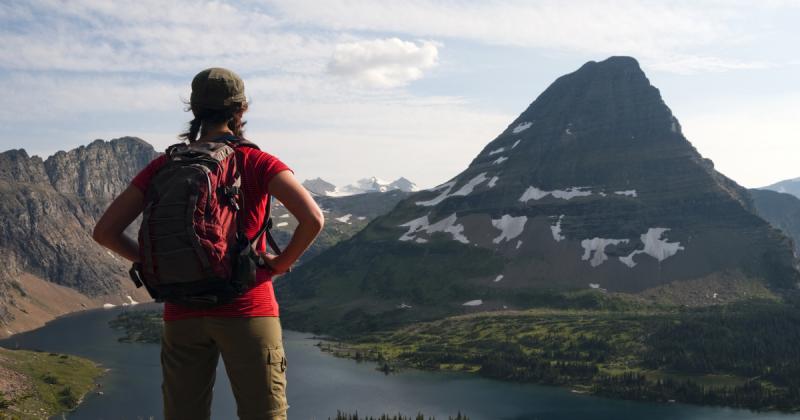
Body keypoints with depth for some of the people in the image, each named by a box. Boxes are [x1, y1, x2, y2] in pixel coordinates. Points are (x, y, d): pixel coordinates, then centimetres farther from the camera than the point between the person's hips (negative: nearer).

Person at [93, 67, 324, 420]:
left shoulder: (164, 167, 3)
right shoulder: (257, 163, -6)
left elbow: (104, 231, 2)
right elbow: (313, 218, -19)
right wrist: (282, 262, -3)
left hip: (183, 315, 3)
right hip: (247, 309, -3)